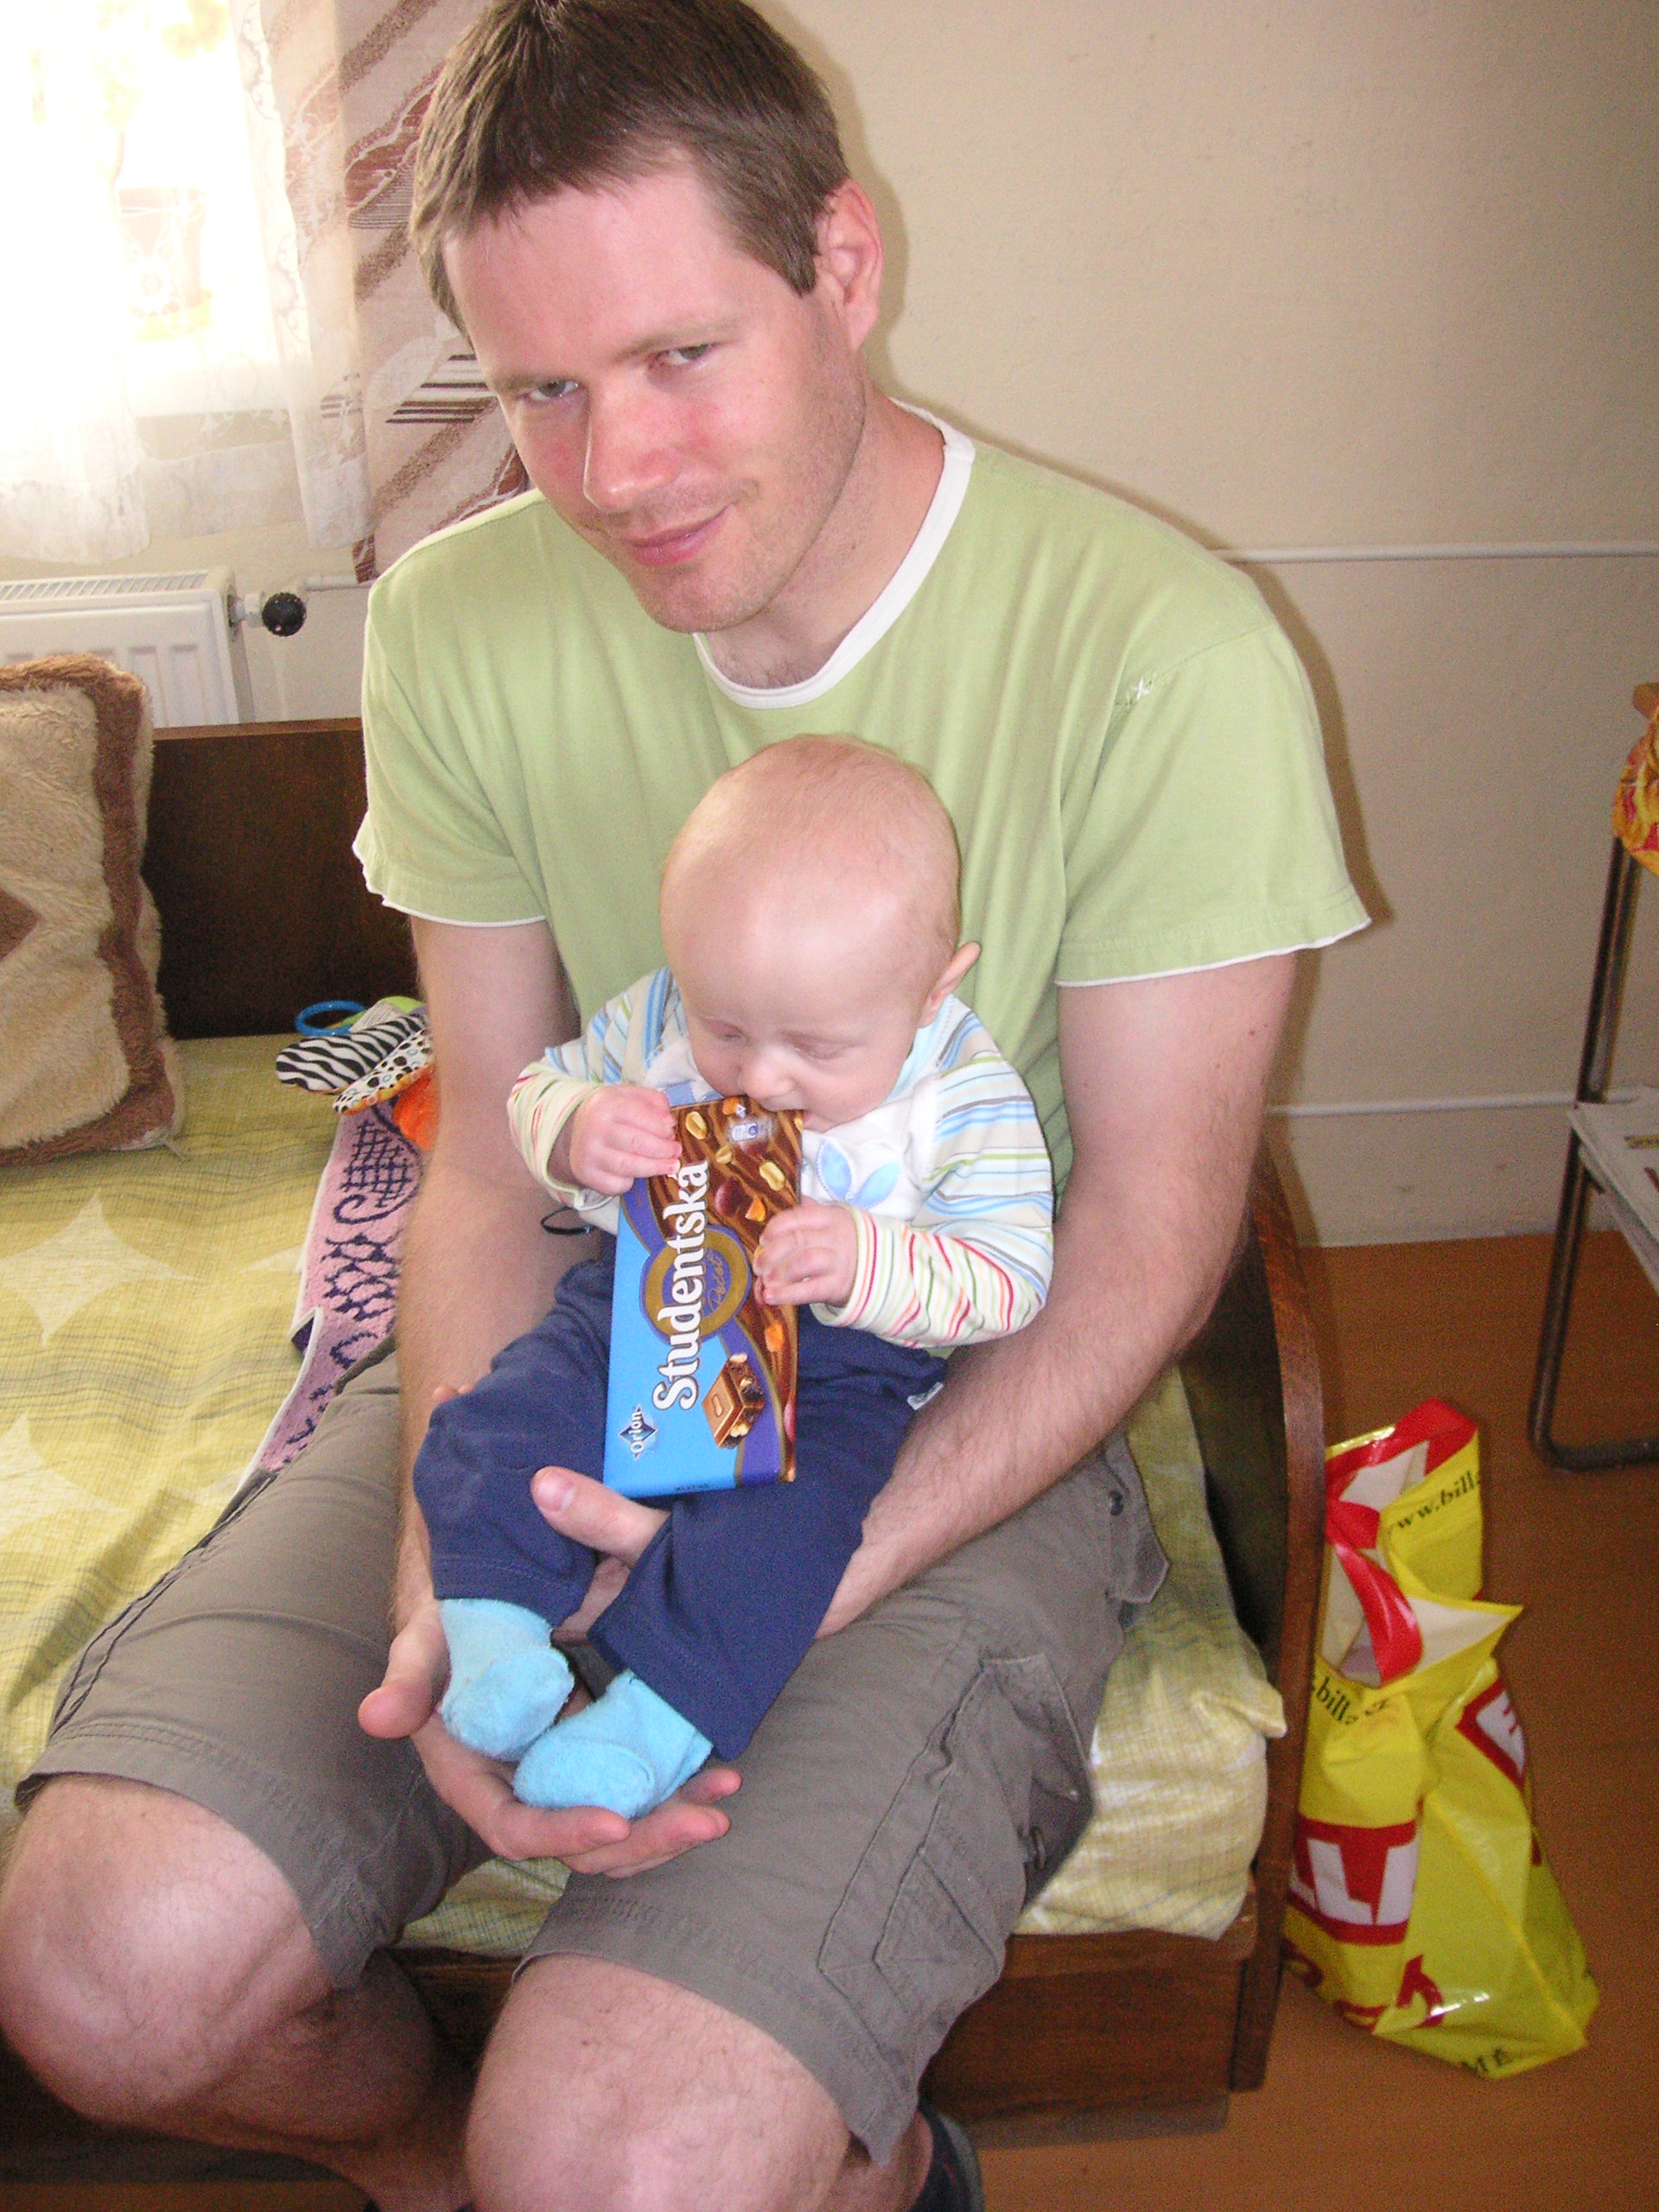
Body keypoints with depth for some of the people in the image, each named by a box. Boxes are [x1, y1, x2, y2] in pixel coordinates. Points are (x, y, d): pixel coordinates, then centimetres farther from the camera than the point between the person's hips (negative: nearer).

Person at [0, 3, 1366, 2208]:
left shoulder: (1169, 657, -16)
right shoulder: (461, 625, -3)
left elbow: (1147, 1235, -11)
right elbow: (493, 1152, 0)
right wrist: (452, 1555, -17)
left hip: (973, 1426, -3)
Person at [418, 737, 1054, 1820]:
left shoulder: (966, 1100, -15)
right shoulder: (659, 1017, -6)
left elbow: (1008, 1279, -15)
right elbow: (536, 1092, 6)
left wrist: (866, 1264, -33)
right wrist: (574, 1132, -20)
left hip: (841, 1365, -3)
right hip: (638, 1308, 4)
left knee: (780, 1513, -30)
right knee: (500, 1423, -17)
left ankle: (665, 1711, -23)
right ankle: (492, 1626, -11)